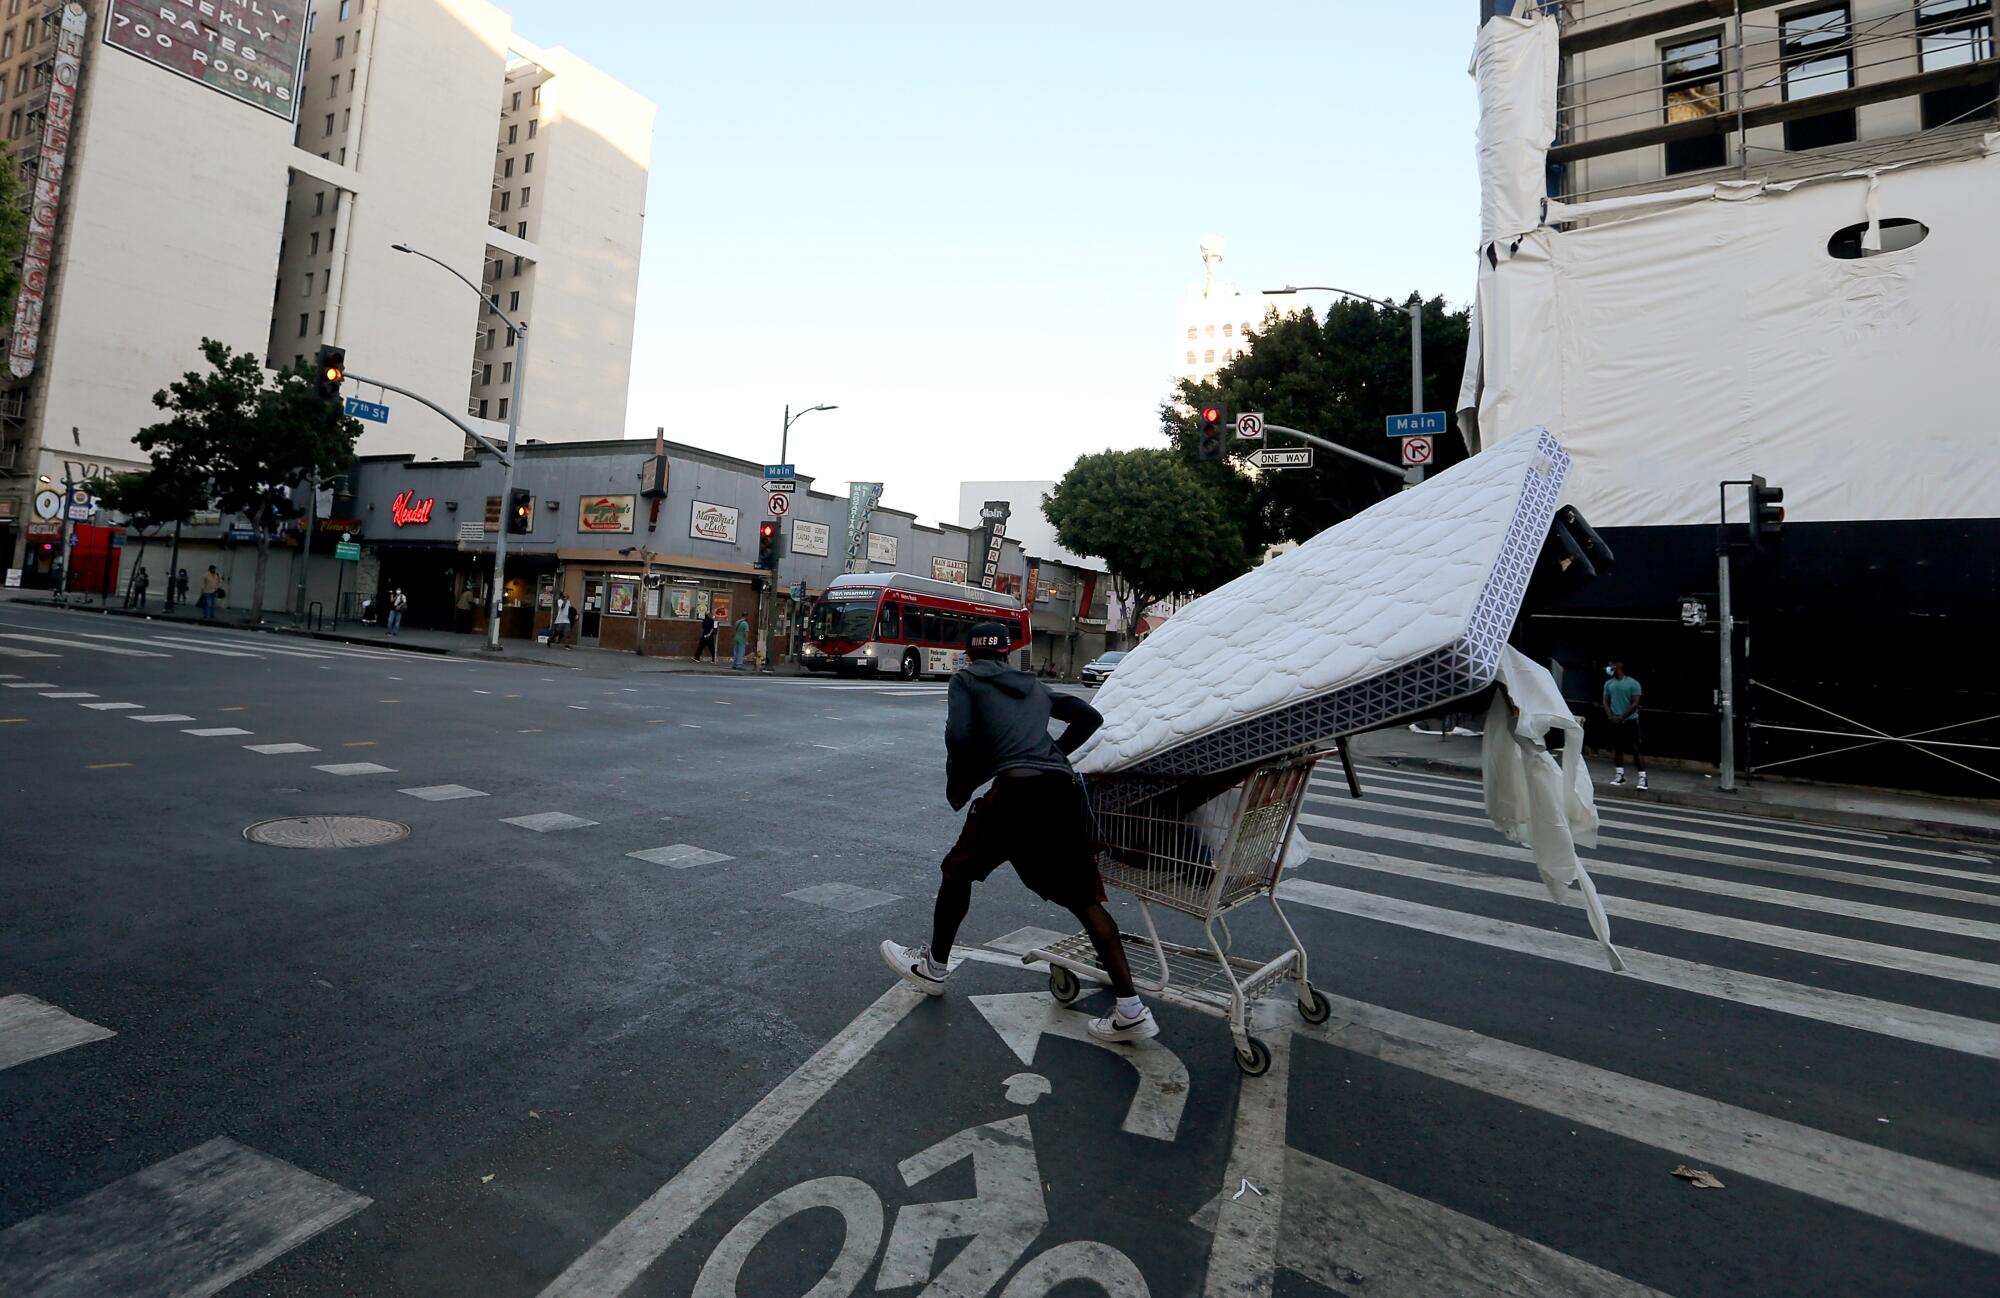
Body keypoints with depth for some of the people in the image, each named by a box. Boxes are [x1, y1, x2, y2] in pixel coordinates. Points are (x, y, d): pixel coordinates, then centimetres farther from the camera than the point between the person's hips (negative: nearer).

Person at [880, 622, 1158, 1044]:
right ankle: (1131, 1010, 6)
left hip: (1017, 787, -5)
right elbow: (1090, 717, 27)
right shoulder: (1033, 685, 30)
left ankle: (934, 968, 34)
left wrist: (956, 787, 12)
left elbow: (959, 736, -2)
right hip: (1066, 789, 5)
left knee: (958, 870, 19)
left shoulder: (966, 678, 14)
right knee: (1085, 899, 11)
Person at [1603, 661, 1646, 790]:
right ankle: (1620, 775, 17)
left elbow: (1635, 704, -10)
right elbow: (1606, 702, 10)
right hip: (1615, 722, 5)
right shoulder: (1608, 684, 9)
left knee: (1636, 749, -7)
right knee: (1617, 748, 9)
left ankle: (1642, 777, -5)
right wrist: (1610, 716, -6)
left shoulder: (1633, 683, -7)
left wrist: (1621, 717, -14)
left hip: (1630, 721, -5)